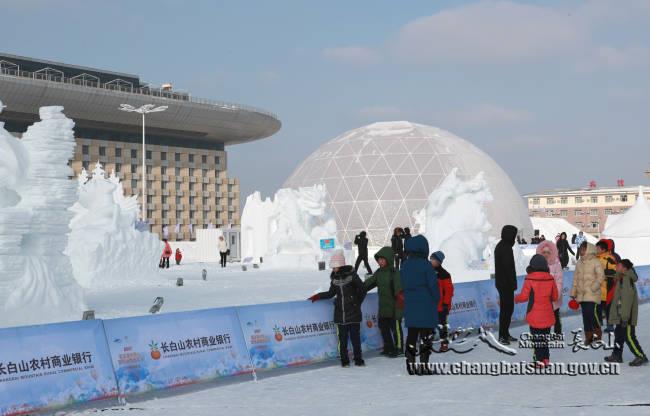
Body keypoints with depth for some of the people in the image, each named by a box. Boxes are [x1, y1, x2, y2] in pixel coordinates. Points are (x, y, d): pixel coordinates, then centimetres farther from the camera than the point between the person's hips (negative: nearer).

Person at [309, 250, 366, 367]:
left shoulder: (352, 275, -9)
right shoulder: (334, 277, 5)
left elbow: (362, 290, -1)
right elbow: (331, 293, 17)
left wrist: (357, 303, 1)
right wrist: (318, 296, 9)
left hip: (353, 313, -3)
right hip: (340, 313, 3)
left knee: (355, 336, 1)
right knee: (342, 338, 4)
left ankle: (358, 359, 12)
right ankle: (344, 360, 13)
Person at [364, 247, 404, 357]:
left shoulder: (394, 272, -15)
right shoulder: (379, 272, 10)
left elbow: (399, 287, -24)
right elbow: (368, 283, 19)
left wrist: (400, 296, -35)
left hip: (394, 306, -8)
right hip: (383, 306, 8)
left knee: (395, 327, 1)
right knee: (383, 326, 15)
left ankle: (398, 348, 12)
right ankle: (388, 347, 28)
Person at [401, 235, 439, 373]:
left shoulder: (404, 265, 5)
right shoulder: (426, 265, -13)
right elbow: (433, 284, -11)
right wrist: (436, 299, 3)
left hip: (410, 305, 5)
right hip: (426, 305, -5)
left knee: (412, 334, 10)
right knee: (425, 335, 1)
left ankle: (410, 363, 10)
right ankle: (424, 364, 2)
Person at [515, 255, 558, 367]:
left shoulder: (529, 279, -13)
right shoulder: (550, 278, -2)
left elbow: (524, 296, -11)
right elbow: (555, 297, 5)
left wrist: (515, 299, 8)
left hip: (534, 314, -3)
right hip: (547, 315, 3)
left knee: (537, 336, 4)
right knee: (545, 335, 14)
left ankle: (540, 359, 2)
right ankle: (545, 358, 18)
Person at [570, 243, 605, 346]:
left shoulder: (595, 262, -5)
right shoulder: (579, 263, 14)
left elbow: (601, 276, -10)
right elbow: (575, 278, 17)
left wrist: (593, 288, -17)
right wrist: (573, 293, 14)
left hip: (592, 294, -6)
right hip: (581, 294, 6)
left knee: (590, 313, -16)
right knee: (585, 315, 6)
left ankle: (597, 332, 4)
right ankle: (589, 336, 14)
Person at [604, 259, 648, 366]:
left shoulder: (627, 280, -20)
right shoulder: (622, 279, 13)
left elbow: (627, 300, -25)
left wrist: (625, 317, -26)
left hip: (627, 317, -11)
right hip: (621, 316, 11)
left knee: (629, 336, -7)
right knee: (619, 334, 16)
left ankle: (641, 357, -1)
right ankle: (617, 355, 26)